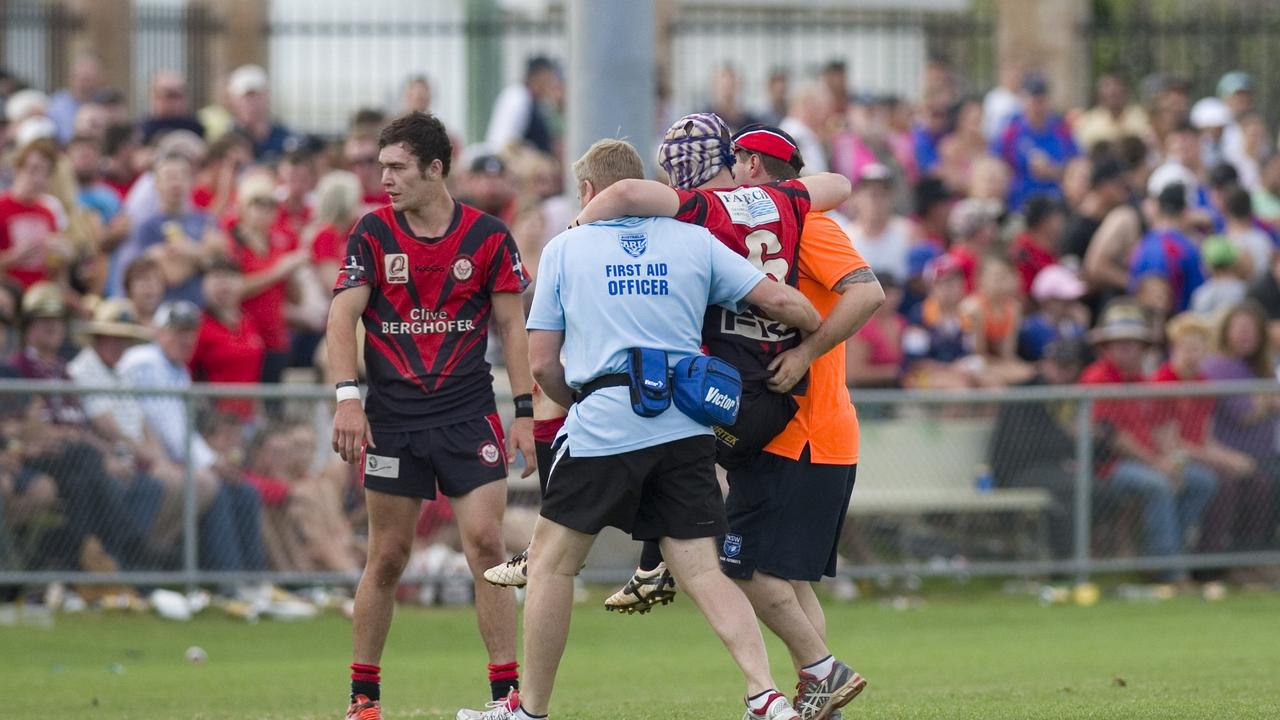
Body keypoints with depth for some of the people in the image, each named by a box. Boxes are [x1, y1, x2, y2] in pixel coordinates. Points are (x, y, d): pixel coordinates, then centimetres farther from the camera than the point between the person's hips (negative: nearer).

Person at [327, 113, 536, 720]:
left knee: (485, 543, -10)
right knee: (387, 556, 2)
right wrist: (346, 397, -19)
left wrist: (524, 413, -1)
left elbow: (512, 326, 5)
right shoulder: (373, 234, 0)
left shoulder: (487, 236, 0)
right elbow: (343, 316, -5)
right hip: (392, 416, 0)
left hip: (469, 416, 0)